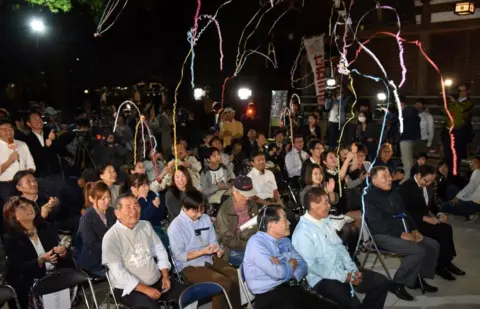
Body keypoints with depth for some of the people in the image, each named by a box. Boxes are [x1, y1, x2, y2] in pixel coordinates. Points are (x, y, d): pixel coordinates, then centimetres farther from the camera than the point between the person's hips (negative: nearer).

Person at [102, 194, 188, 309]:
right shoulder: (111, 237, -15)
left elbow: (160, 250, 11)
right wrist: (145, 289, -19)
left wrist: (165, 276, -2)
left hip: (156, 280, 6)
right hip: (129, 288, -6)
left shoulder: (146, 225, 5)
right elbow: (118, 272, -18)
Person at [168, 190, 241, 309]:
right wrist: (203, 251, -21)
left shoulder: (206, 219, 3)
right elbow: (180, 256, -13)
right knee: (224, 283, -24)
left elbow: (213, 241, 11)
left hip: (210, 258, 6)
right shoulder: (175, 227, -14)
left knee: (236, 277, -14)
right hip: (189, 265, -6)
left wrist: (218, 250, -12)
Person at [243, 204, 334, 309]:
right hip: (268, 295, -7)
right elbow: (278, 273, -21)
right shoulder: (256, 243, -14)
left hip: (291, 287, 7)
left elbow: (302, 264, 10)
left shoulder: (285, 240, 13)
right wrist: (292, 264, -1)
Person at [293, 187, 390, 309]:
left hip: (343, 271, 8)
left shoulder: (326, 221, 7)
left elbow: (340, 246, 13)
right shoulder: (302, 233, -19)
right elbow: (312, 266, -20)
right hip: (322, 279, -8)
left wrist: (352, 270, -1)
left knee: (382, 282, 2)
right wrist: (343, 276, -17)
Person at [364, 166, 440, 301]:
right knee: (419, 251, -25)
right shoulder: (370, 198, -14)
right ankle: (398, 283, -11)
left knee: (433, 245, 2)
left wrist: (414, 230, 4)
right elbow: (378, 224, -22)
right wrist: (401, 234, -20)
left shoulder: (393, 195, 16)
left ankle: (419, 278, 13)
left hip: (403, 233, 9)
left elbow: (404, 214, 21)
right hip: (383, 236, -9)